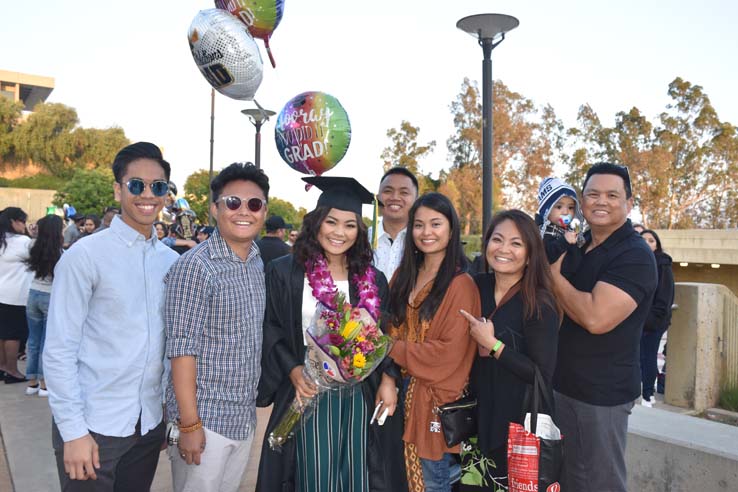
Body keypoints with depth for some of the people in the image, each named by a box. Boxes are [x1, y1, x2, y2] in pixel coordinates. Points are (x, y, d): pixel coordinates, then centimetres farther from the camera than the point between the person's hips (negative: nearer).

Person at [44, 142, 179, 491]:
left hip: (150, 424, 5)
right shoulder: (85, 256, -10)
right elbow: (58, 351, -11)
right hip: (93, 427, -4)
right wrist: (73, 431, -14)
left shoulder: (171, 261, 3)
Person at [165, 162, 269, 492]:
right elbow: (182, 350, -17)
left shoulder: (258, 264, 6)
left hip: (245, 417, 7)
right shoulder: (196, 266, -16)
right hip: (204, 418, -7)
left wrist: (253, 404, 11)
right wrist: (189, 424, -18)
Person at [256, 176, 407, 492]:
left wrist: (388, 378, -4)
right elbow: (271, 332, -3)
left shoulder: (372, 280, 7)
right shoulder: (285, 272, -3)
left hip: (359, 396, 3)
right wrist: (294, 371, -16)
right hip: (307, 393, -2)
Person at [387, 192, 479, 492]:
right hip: (403, 390, 6)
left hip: (436, 398, -5)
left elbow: (450, 352, -18)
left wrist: (393, 350, -14)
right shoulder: (403, 276, 6)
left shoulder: (460, 284, -13)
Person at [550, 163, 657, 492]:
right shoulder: (577, 247, 10)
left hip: (603, 392, -8)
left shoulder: (635, 255, -16)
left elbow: (595, 318, -29)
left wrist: (554, 276, -15)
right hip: (563, 384, 8)